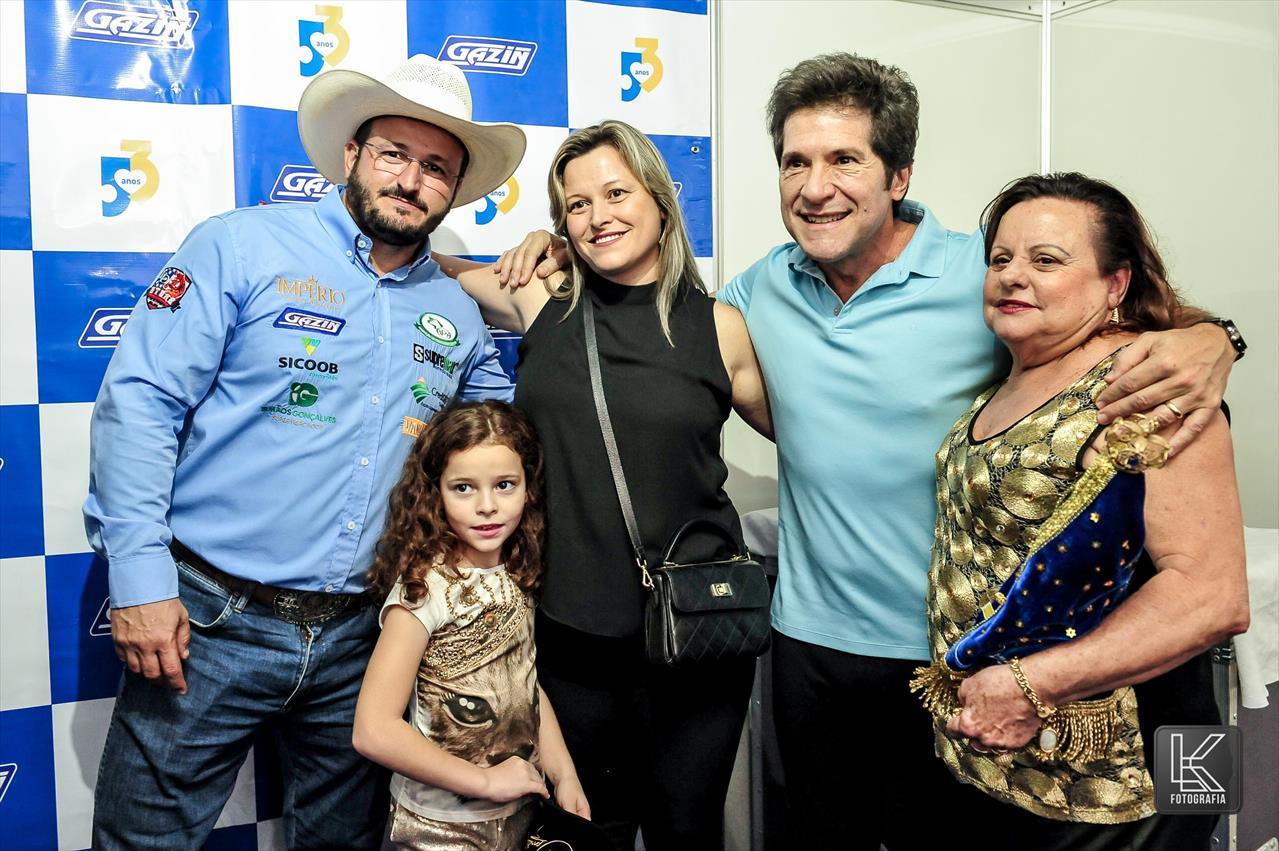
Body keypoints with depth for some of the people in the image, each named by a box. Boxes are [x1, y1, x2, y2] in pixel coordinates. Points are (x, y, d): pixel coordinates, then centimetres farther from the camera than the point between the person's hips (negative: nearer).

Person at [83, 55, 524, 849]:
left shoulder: (457, 312, 9)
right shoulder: (242, 247, -5)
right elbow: (138, 402, -10)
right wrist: (139, 577, -16)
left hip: (359, 639, 5)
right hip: (209, 623, -4)